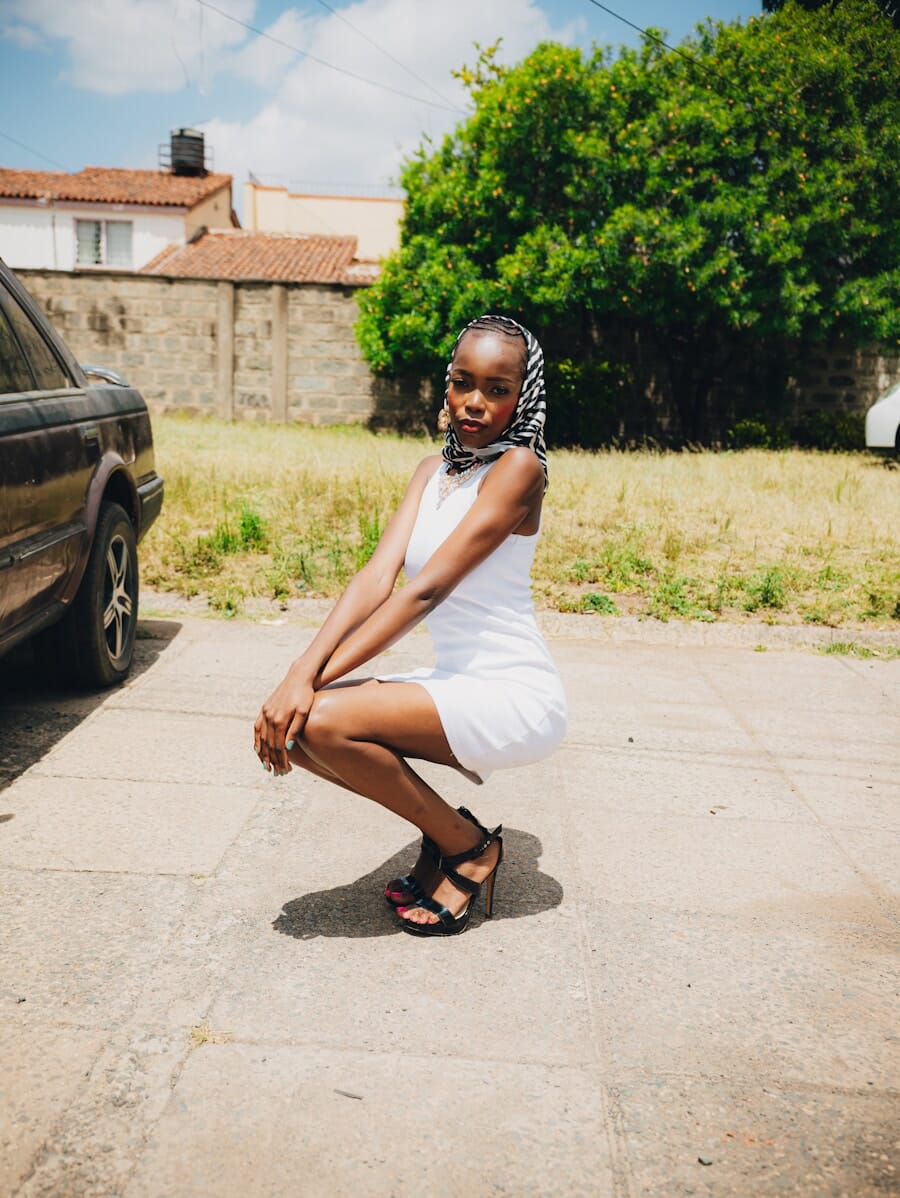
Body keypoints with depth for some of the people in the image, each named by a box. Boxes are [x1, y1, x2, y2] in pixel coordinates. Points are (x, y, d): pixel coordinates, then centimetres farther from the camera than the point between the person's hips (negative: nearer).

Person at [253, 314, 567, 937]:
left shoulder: (518, 467, -13)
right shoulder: (433, 470, 10)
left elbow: (426, 590, -21)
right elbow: (378, 576, -4)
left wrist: (316, 679, -23)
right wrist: (303, 671, -18)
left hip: (515, 697, -8)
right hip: (454, 682, 8)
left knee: (322, 720, -24)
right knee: (290, 725, -7)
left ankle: (469, 847, -1)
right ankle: (441, 832, 11)